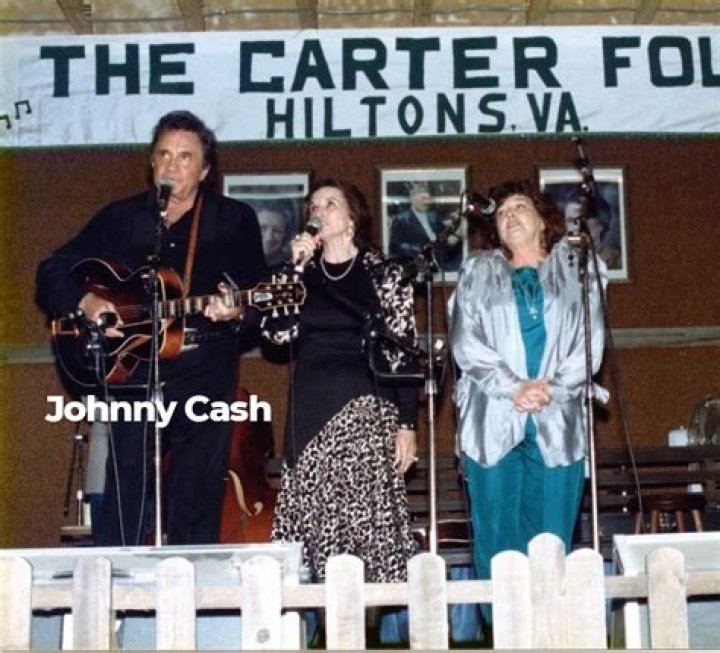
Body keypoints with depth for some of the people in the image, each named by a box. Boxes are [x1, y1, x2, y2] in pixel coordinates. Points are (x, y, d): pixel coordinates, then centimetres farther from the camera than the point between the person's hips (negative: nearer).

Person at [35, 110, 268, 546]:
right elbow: (53, 272, 13)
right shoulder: (121, 218, 13)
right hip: (132, 367, 1)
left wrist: (236, 313, -22)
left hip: (206, 374, -1)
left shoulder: (235, 220, 7)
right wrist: (85, 302, -7)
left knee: (197, 510, 5)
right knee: (125, 499, -3)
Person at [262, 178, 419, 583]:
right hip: (310, 414, 3)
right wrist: (295, 267, -3)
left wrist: (407, 424, -6)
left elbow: (404, 351, 0)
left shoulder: (383, 273, 5)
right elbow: (277, 333, -1)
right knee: (316, 522, 2)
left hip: (366, 411, -3)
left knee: (368, 518, -7)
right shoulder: (303, 271, 15)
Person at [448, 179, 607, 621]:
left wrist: (554, 387, -10)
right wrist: (513, 387, -11)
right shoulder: (477, 273, 14)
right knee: (497, 533, -1)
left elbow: (591, 340, 5)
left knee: (553, 532, 0)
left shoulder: (576, 269, 14)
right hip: (493, 420, 0)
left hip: (558, 421, 0)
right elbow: (465, 341, 2)